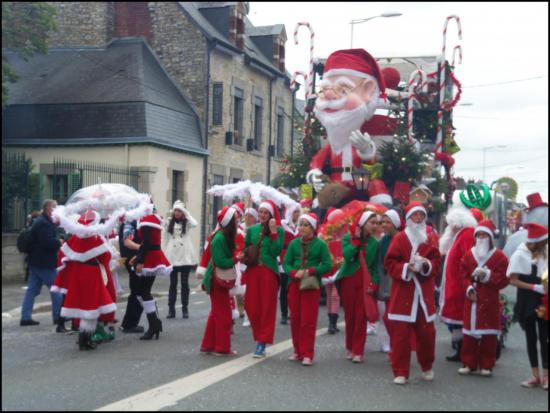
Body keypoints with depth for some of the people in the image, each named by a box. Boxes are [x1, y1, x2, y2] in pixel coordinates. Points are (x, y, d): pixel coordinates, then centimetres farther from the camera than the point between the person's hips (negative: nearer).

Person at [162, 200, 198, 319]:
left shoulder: (186, 222, 3)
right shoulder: (168, 223, 5)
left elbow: (195, 224, -20)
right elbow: (164, 239, 6)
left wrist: (186, 212, -10)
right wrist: (164, 255, 0)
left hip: (185, 256, -1)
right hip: (172, 257, 1)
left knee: (184, 283, 5)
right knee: (173, 283, 6)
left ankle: (185, 309, 10)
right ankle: (171, 309, 9)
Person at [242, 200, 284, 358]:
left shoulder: (278, 230, -1)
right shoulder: (252, 229, 10)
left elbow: (277, 251, -11)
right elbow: (246, 248, 19)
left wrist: (273, 232, -15)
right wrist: (243, 256, 0)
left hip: (269, 272, -4)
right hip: (253, 271, 4)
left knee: (267, 307, 0)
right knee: (251, 307, 3)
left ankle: (262, 343, 5)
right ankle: (259, 337, 22)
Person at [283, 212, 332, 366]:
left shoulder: (320, 244, -4)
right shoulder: (294, 243, 5)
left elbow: (327, 265, -7)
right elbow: (286, 263, 5)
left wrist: (310, 271, -17)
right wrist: (294, 273, -14)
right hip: (294, 284, 4)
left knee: (308, 321, -3)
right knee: (295, 319, 8)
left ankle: (307, 354, 2)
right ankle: (298, 351, 20)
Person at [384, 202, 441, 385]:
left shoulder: (431, 238, 9)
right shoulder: (399, 238, 0)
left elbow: (436, 262, 5)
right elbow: (390, 263, -4)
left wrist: (427, 265, -15)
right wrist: (406, 268, -18)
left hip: (424, 293, 3)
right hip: (403, 293, -2)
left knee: (427, 332, 6)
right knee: (400, 333, -3)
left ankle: (427, 367, 29)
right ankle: (400, 372, 4)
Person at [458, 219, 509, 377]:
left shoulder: (499, 256, -2)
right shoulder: (469, 254, 9)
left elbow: (504, 279, -5)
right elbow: (464, 275, 7)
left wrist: (488, 275, -17)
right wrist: (469, 288, -9)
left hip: (489, 301, -3)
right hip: (472, 299, 3)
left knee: (488, 334, 2)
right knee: (469, 332, 4)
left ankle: (487, 365, 12)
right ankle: (469, 363, 13)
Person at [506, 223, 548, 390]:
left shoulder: (544, 253, 1)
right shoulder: (520, 255, -10)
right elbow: (513, 280, -9)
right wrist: (535, 287, -17)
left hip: (543, 301, 2)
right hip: (527, 302, -2)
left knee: (544, 338, 1)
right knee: (531, 338, 8)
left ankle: (545, 376, 6)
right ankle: (536, 376, 16)